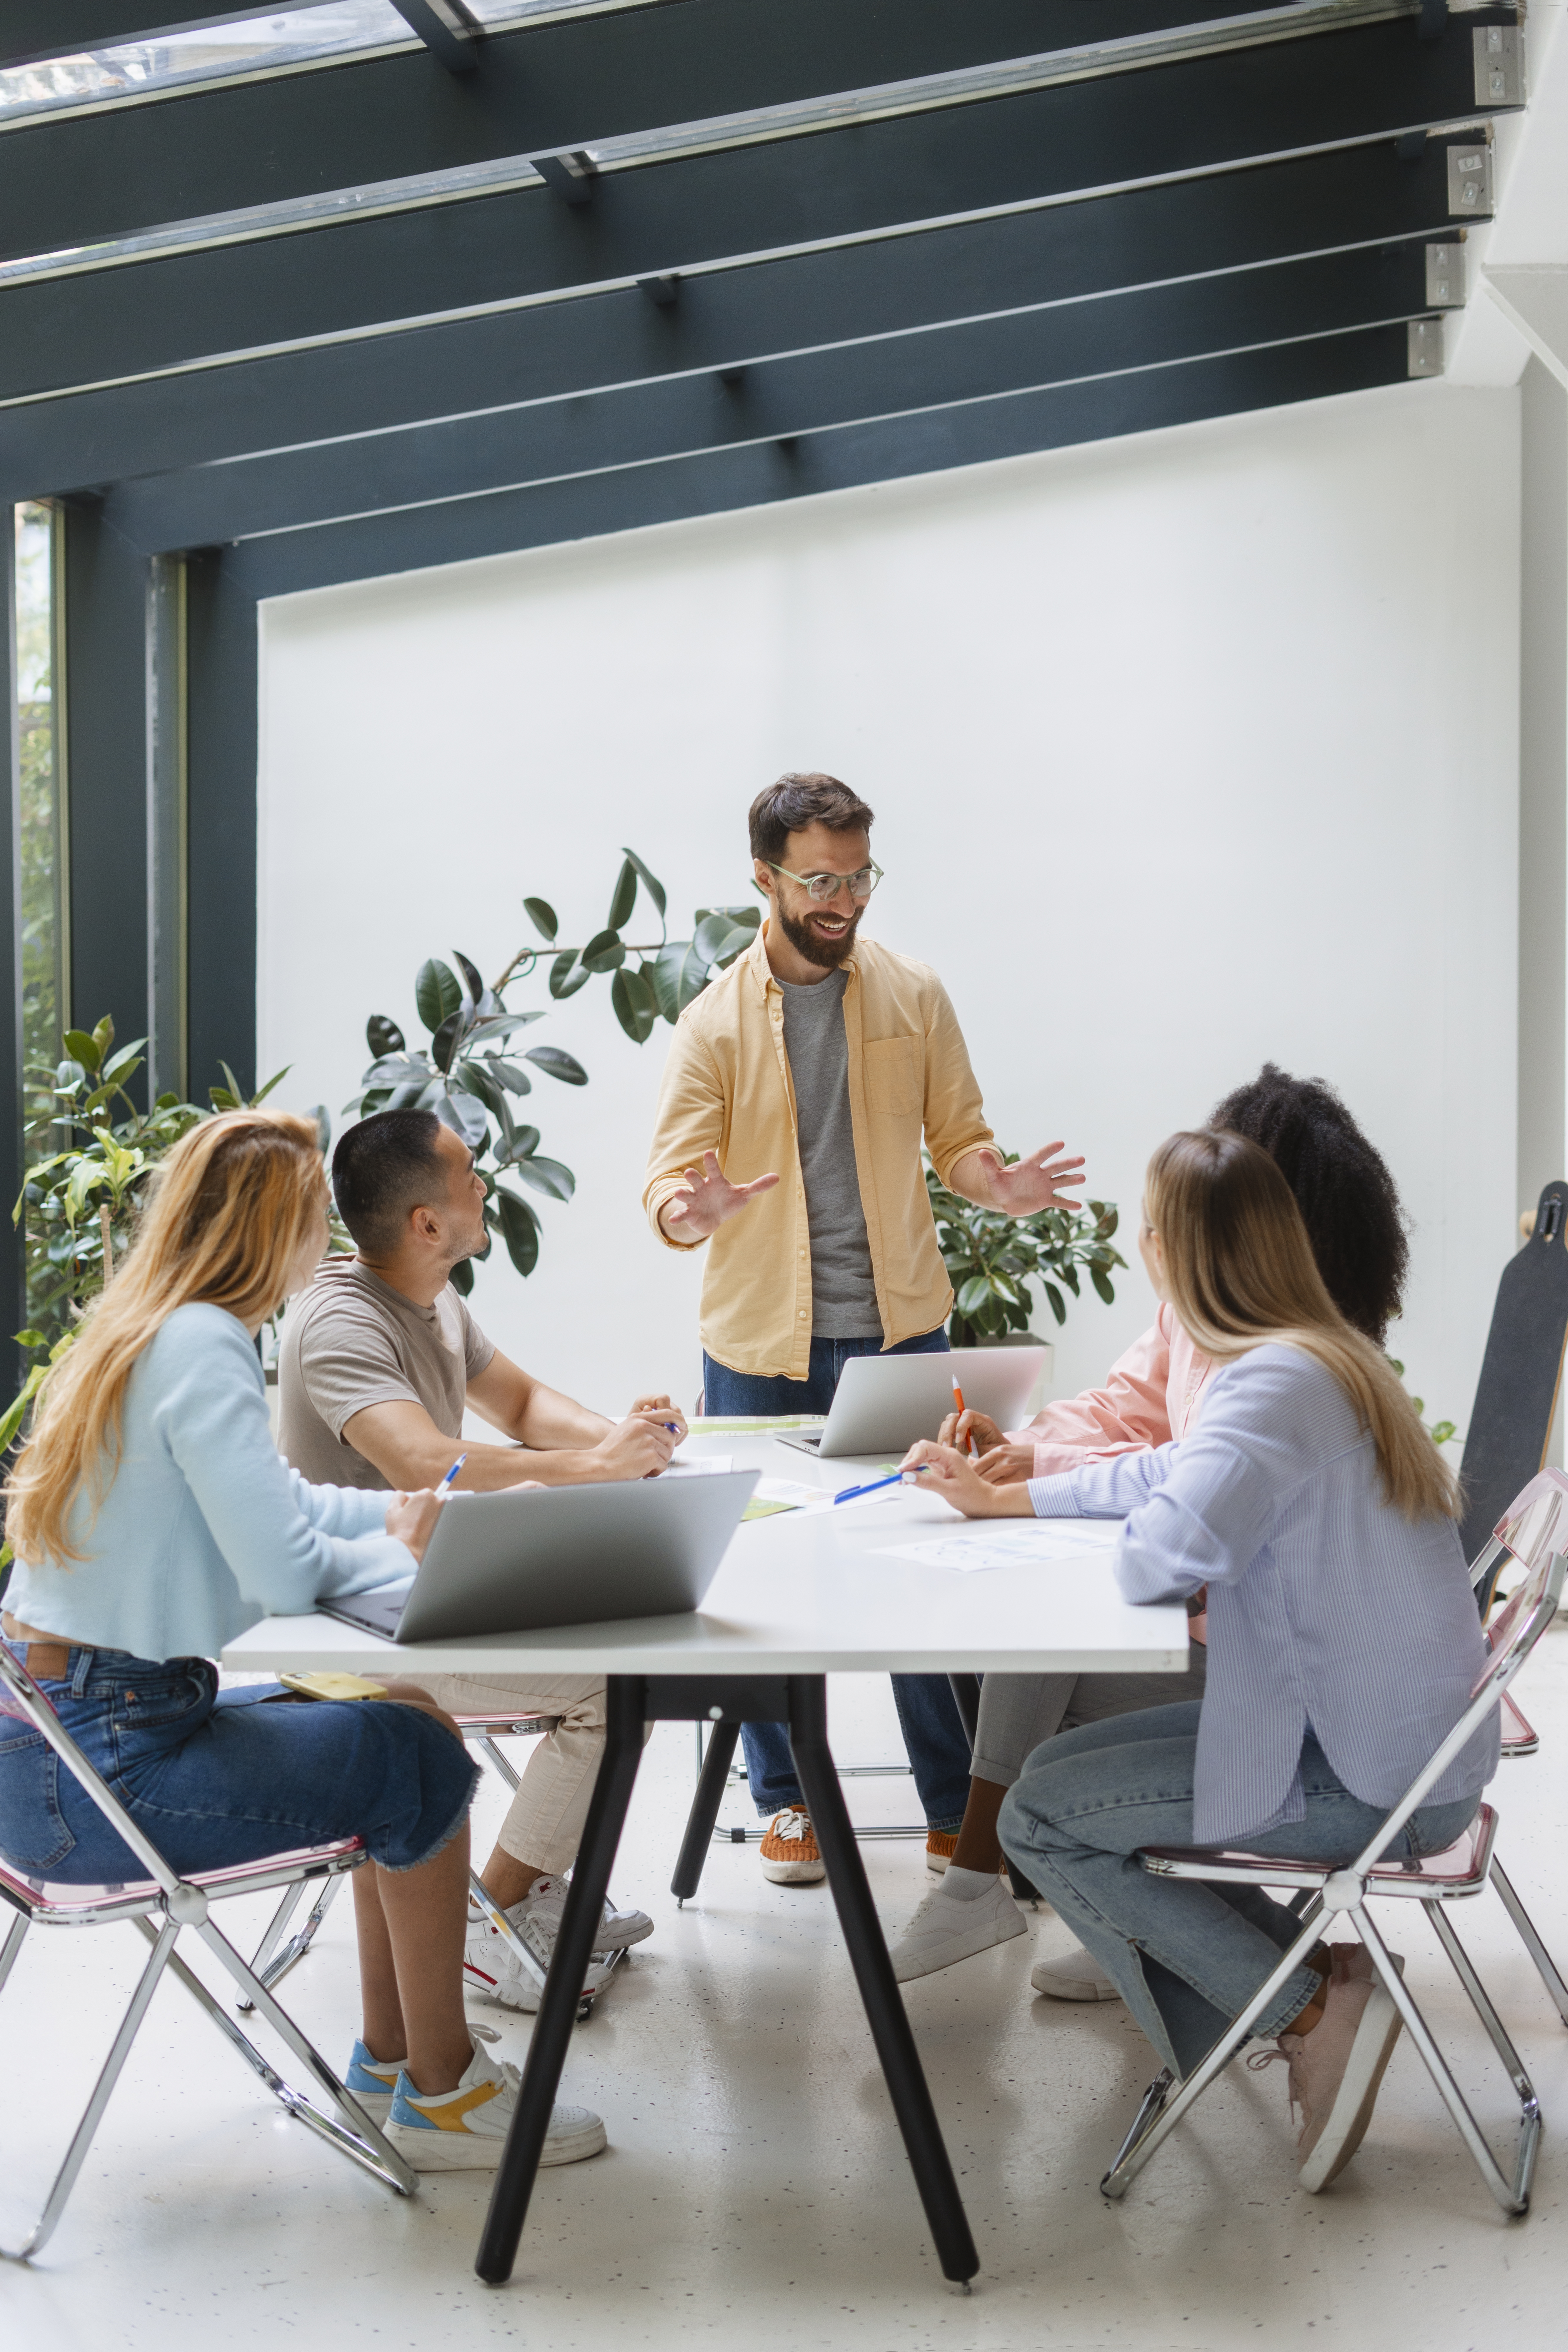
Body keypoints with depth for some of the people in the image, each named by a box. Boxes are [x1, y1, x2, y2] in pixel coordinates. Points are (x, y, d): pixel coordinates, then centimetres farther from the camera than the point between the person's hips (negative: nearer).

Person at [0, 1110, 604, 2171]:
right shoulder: (204, 1348, -20)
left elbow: (267, 1503, 20)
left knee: (410, 1720, 14)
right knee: (421, 1764, -4)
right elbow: (284, 1571, -26)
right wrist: (400, 1552, -5)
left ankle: (390, 2055, 24)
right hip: (87, 1773, -10)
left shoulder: (147, 1331, 11)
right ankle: (440, 2094, 9)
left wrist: (408, 1518, 6)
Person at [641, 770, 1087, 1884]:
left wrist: (996, 1182, -15)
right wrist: (689, 1210, -31)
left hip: (899, 1329, 1)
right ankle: (787, 1800, 23)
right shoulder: (716, 1021, -2)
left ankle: (956, 1804, 16)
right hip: (761, 1340, -1)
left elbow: (957, 1138, 8)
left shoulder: (914, 997, 4)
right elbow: (671, 1176, -7)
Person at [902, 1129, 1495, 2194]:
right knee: (1079, 1767, 18)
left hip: (1372, 1776, -10)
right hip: (1400, 1741, 10)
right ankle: (1309, 1976, 12)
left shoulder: (1277, 1381, -23)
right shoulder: (1323, 1356, 10)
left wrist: (1138, 1545, -9)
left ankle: (1313, 2011, -1)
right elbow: (1178, 1472, 23)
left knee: (1041, 1815, -4)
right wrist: (1003, 1496, 27)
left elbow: (1166, 1554, -34)